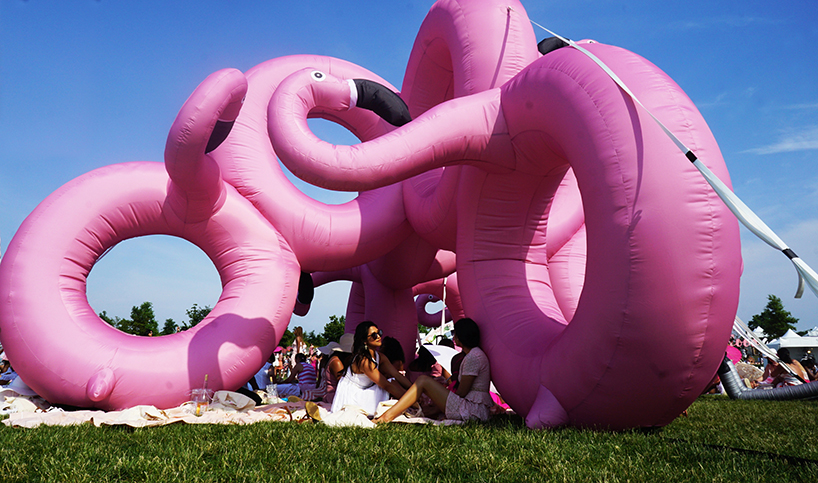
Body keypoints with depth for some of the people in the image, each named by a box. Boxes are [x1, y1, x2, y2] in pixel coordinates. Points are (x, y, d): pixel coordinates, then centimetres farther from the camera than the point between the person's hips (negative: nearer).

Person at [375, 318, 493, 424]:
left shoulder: (474, 356, -12)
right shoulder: (474, 354, 19)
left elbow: (462, 392, -13)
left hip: (474, 410, -10)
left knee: (423, 380, -8)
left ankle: (388, 416, -9)